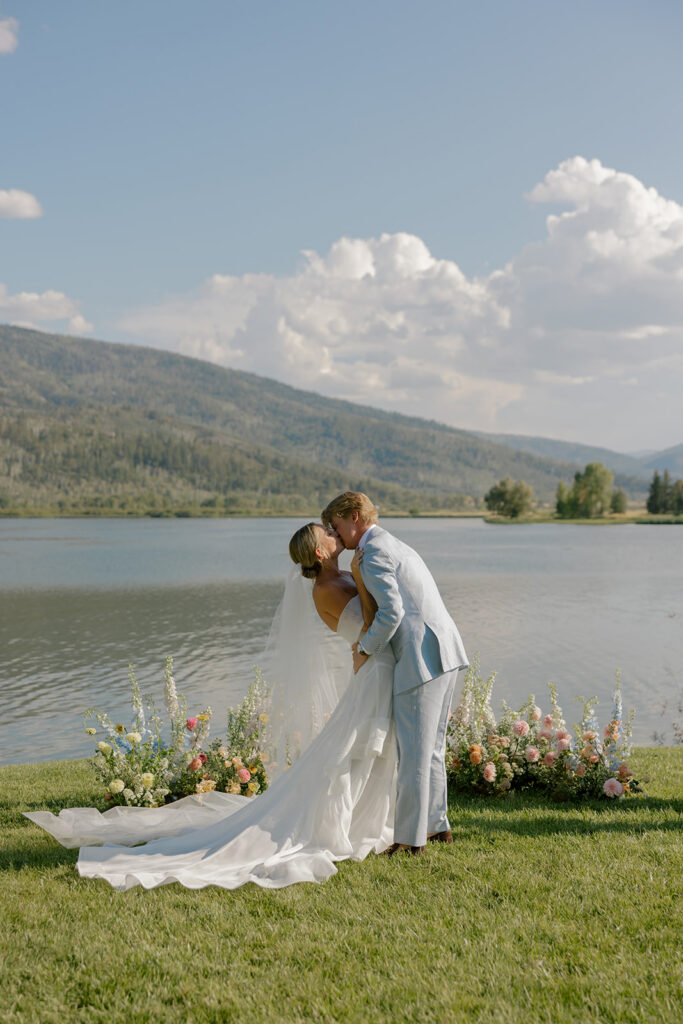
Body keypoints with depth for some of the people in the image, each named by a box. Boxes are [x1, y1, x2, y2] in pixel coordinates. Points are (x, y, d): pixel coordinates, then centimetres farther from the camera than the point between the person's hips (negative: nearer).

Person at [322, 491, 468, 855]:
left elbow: (392, 612, -21)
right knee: (431, 746, 18)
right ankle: (437, 824, 27)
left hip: (422, 656, -10)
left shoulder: (373, 555, -10)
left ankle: (409, 837, 4)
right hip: (444, 650, 10)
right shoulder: (394, 545, 22)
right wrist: (368, 642, 16)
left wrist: (365, 651, -7)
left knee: (414, 750, -3)